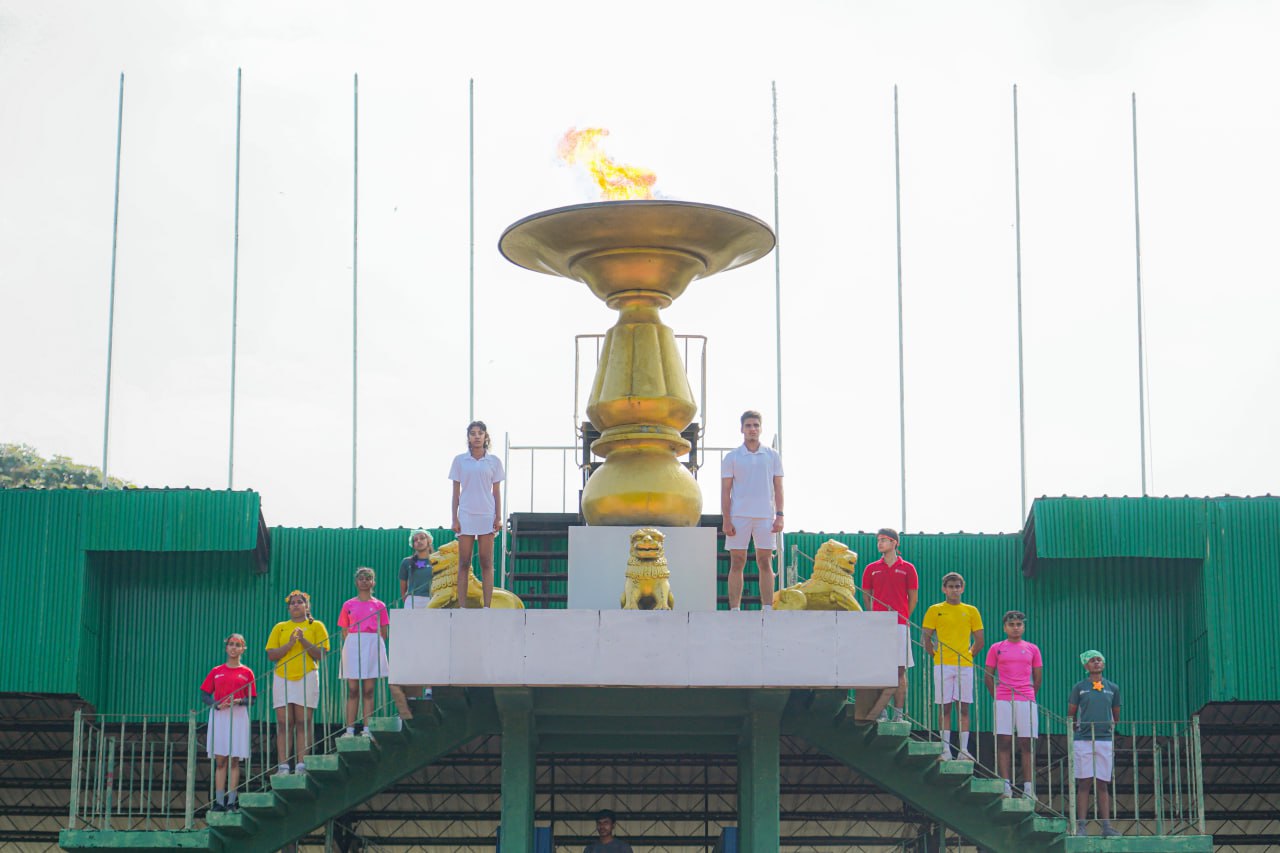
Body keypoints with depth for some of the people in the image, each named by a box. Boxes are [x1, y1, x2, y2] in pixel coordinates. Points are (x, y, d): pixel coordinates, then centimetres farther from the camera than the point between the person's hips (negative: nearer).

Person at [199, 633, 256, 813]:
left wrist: (239, 701, -14)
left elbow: (251, 699, 6)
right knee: (220, 760, -1)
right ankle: (219, 802, -1)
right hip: (218, 717, 1)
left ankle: (232, 803, -2)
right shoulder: (216, 671, 11)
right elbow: (204, 694, 8)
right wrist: (216, 704, -10)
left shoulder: (247, 672, 7)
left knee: (234, 760, -4)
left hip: (238, 717, -1)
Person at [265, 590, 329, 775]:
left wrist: (303, 640, -11)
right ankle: (283, 766, -7)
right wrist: (290, 644, -8)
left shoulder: (316, 626, 9)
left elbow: (321, 654, 0)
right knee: (284, 723, -4)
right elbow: (271, 655, 5)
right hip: (282, 678, 2)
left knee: (303, 722, -7)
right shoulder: (280, 628, 15)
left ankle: (302, 765, -9)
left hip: (306, 677, -2)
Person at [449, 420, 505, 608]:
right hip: (466, 516, 0)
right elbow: (456, 491, 5)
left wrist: (498, 517, 0)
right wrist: (454, 519, 0)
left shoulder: (494, 461, 5)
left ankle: (487, 607, 1)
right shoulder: (460, 460, 4)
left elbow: (496, 491, 7)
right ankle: (462, 607, 1)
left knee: (486, 564, 0)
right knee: (464, 564, 0)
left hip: (487, 516, 0)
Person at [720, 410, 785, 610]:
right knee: (737, 564, -1)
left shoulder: (772, 456, 9)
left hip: (765, 517, 1)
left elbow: (778, 487, 10)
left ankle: (767, 609, 2)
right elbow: (725, 491, 2)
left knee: (765, 564, 1)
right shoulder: (731, 457, 5)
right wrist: (726, 520, -6)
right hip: (739, 516, -1)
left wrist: (779, 516, 0)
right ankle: (735, 610, 0)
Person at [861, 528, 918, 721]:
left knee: (900, 670, -2)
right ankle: (882, 711, 0)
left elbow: (913, 598, 9)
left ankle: (899, 712, 1)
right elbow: (866, 597, 14)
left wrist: (902, 617, 7)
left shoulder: (907, 569, 5)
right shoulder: (871, 569, 10)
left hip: (900, 624, -1)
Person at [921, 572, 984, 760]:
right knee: (944, 707, -3)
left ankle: (964, 749, -1)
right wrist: (935, 655, -1)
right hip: (943, 665, -2)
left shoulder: (971, 611, 11)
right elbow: (927, 638, 6)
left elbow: (979, 641, 14)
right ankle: (946, 749, -3)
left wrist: (969, 655, 6)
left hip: (965, 666, 2)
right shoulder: (935, 610, 6)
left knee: (964, 707, -1)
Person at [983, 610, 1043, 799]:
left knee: (1027, 744, -1)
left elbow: (1038, 678, 16)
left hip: (1027, 701, 1)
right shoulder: (996, 648, 8)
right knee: (1003, 743, -5)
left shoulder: (1032, 649, 11)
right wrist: (998, 697, 6)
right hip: (1003, 702, -1)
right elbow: (989, 676, 10)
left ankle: (1029, 788, -2)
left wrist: (1028, 697, 11)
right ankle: (1005, 786, -5)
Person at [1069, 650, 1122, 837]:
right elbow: (1071, 714, 11)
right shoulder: (1079, 688, 6)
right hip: (1083, 741, -2)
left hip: (1105, 741, 2)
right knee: (1084, 783, -4)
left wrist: (1111, 728, 12)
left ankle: (1106, 826, 2)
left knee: (1103, 785, 2)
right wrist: (1076, 728, 2)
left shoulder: (1113, 688, 12)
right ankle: (1081, 826, -5)